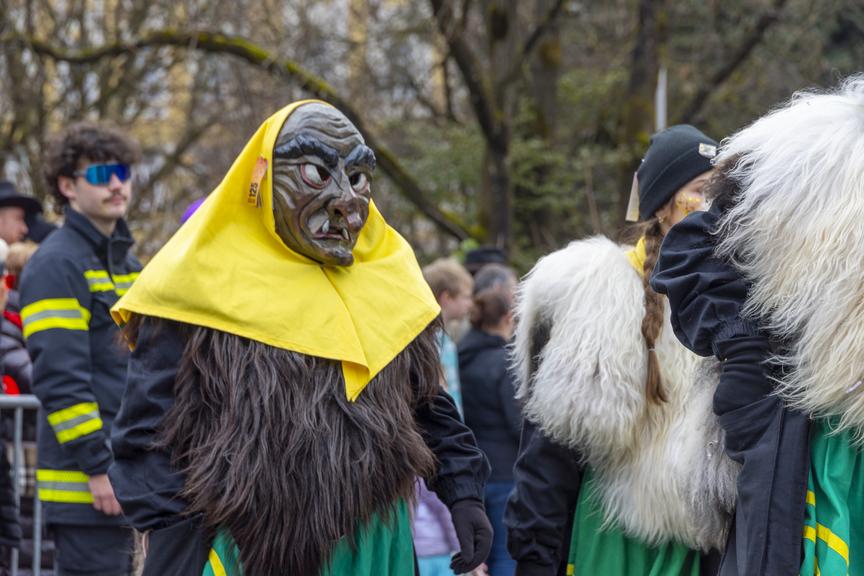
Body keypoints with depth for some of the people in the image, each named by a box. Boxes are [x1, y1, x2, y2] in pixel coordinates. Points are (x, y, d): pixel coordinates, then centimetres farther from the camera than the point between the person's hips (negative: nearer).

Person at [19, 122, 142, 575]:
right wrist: (98, 465, -21)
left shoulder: (126, 263, 18)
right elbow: (58, 376, -18)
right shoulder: (56, 265, -11)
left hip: (126, 473, 9)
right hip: (85, 481, -9)